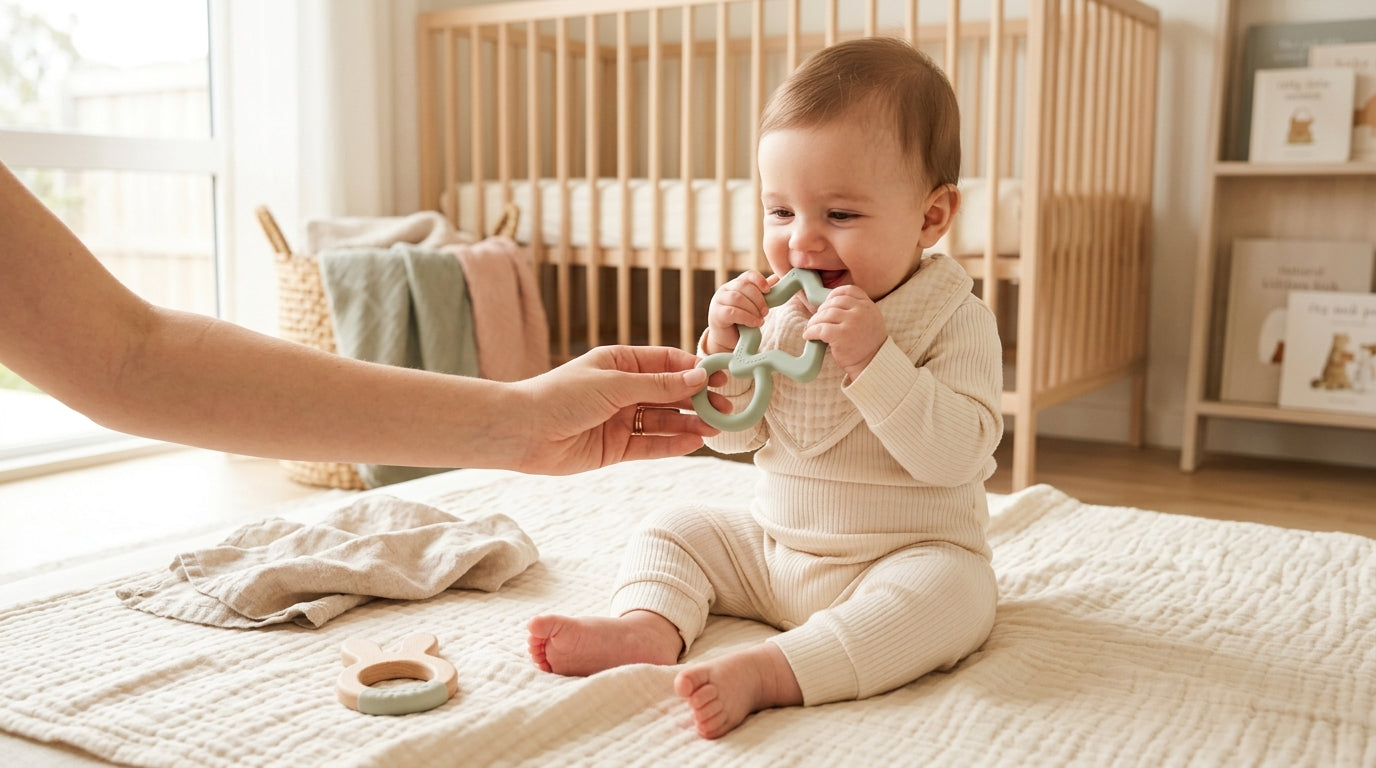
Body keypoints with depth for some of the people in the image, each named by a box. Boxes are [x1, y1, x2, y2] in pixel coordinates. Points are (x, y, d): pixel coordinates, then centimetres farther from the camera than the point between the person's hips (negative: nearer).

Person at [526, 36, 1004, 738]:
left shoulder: (956, 320, -13)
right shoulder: (779, 311, 0)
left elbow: (954, 454, -26)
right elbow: (729, 434, 4)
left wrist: (873, 358, -33)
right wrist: (725, 347, -13)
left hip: (907, 555, -5)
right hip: (773, 544, 5)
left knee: (950, 591, -34)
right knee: (672, 530, 2)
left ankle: (763, 671, -42)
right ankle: (650, 625, -25)